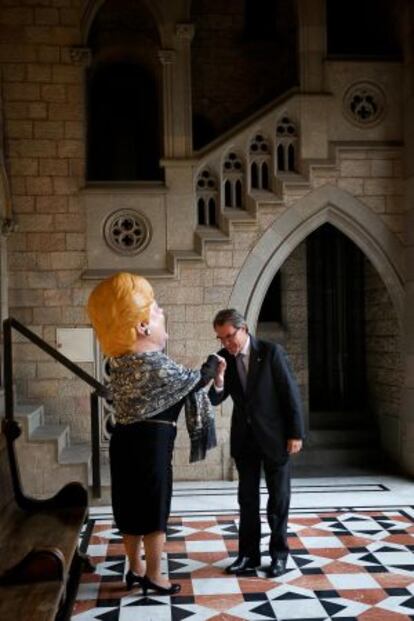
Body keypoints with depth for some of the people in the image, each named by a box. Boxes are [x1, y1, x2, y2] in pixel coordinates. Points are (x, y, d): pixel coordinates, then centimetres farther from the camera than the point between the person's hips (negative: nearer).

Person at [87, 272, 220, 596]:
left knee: (134, 509, 18)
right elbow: (194, 381, -8)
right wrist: (213, 364, 10)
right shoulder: (154, 364, -22)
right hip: (150, 444, -9)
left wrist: (160, 342, 18)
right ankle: (154, 576, 18)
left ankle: (135, 569, 32)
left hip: (127, 441, 9)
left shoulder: (123, 358, 4)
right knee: (154, 513, 6)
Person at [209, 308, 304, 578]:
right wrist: (218, 381, -24)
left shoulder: (272, 352, -15)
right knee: (247, 498, 10)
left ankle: (279, 553, 21)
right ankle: (249, 555, 19)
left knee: (278, 497, 9)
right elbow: (215, 400, -2)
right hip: (244, 437, 4)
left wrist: (296, 433, -13)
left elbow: (291, 392, -12)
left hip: (274, 435, -4)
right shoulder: (224, 358, -3)